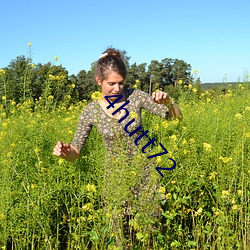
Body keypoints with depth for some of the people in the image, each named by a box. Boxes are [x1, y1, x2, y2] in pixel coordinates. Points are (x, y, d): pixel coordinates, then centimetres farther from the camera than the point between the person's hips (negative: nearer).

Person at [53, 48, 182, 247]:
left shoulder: (135, 96, -9)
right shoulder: (91, 111, -9)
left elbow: (176, 116, -4)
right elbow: (75, 151, -4)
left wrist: (167, 101, -25)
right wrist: (64, 151, -27)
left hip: (146, 172, 0)